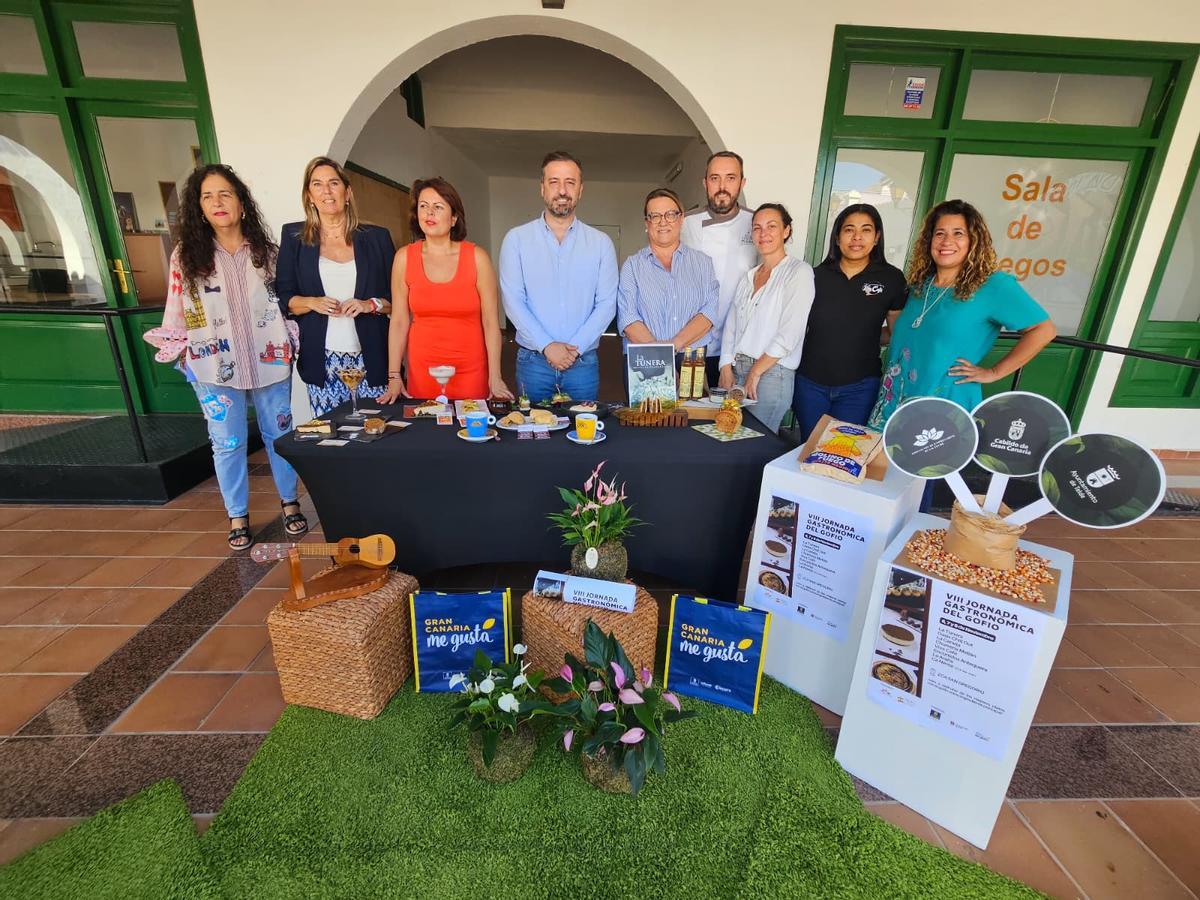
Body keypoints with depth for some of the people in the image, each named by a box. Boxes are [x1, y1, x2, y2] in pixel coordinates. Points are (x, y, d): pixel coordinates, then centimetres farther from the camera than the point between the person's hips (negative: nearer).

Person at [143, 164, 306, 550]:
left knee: (279, 434, 10)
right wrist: (177, 351, -4)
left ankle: (290, 503, 26)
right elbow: (177, 311, 4)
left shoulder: (265, 250, 4)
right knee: (228, 443, 5)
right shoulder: (186, 255, 2)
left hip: (268, 360, 1)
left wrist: (293, 345, 4)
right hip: (215, 367, 0)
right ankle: (237, 516, 19)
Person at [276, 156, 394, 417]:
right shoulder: (293, 237, 10)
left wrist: (371, 304, -10)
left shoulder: (377, 237, 9)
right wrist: (312, 303, -9)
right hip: (321, 361, 1)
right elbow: (283, 297, 10)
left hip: (371, 359, 0)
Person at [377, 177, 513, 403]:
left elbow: (491, 322, -5)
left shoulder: (477, 257, -4)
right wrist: (394, 377, -1)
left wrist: (495, 378, -10)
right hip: (422, 369, 2)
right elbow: (399, 321, 3)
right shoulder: (404, 257, 1)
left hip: (471, 369, -1)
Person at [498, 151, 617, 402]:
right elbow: (513, 300, -4)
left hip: (584, 362, 1)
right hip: (533, 360, 0)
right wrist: (547, 346, -15)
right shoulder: (516, 239, 3)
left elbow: (607, 303, -1)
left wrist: (575, 347, -12)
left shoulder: (601, 242, 6)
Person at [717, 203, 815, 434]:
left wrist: (755, 372, -11)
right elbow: (731, 325, 11)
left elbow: (789, 334, -12)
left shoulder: (799, 272, -4)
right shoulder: (748, 276, 16)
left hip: (772, 374, -5)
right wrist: (726, 371, 0)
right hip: (737, 370, 6)